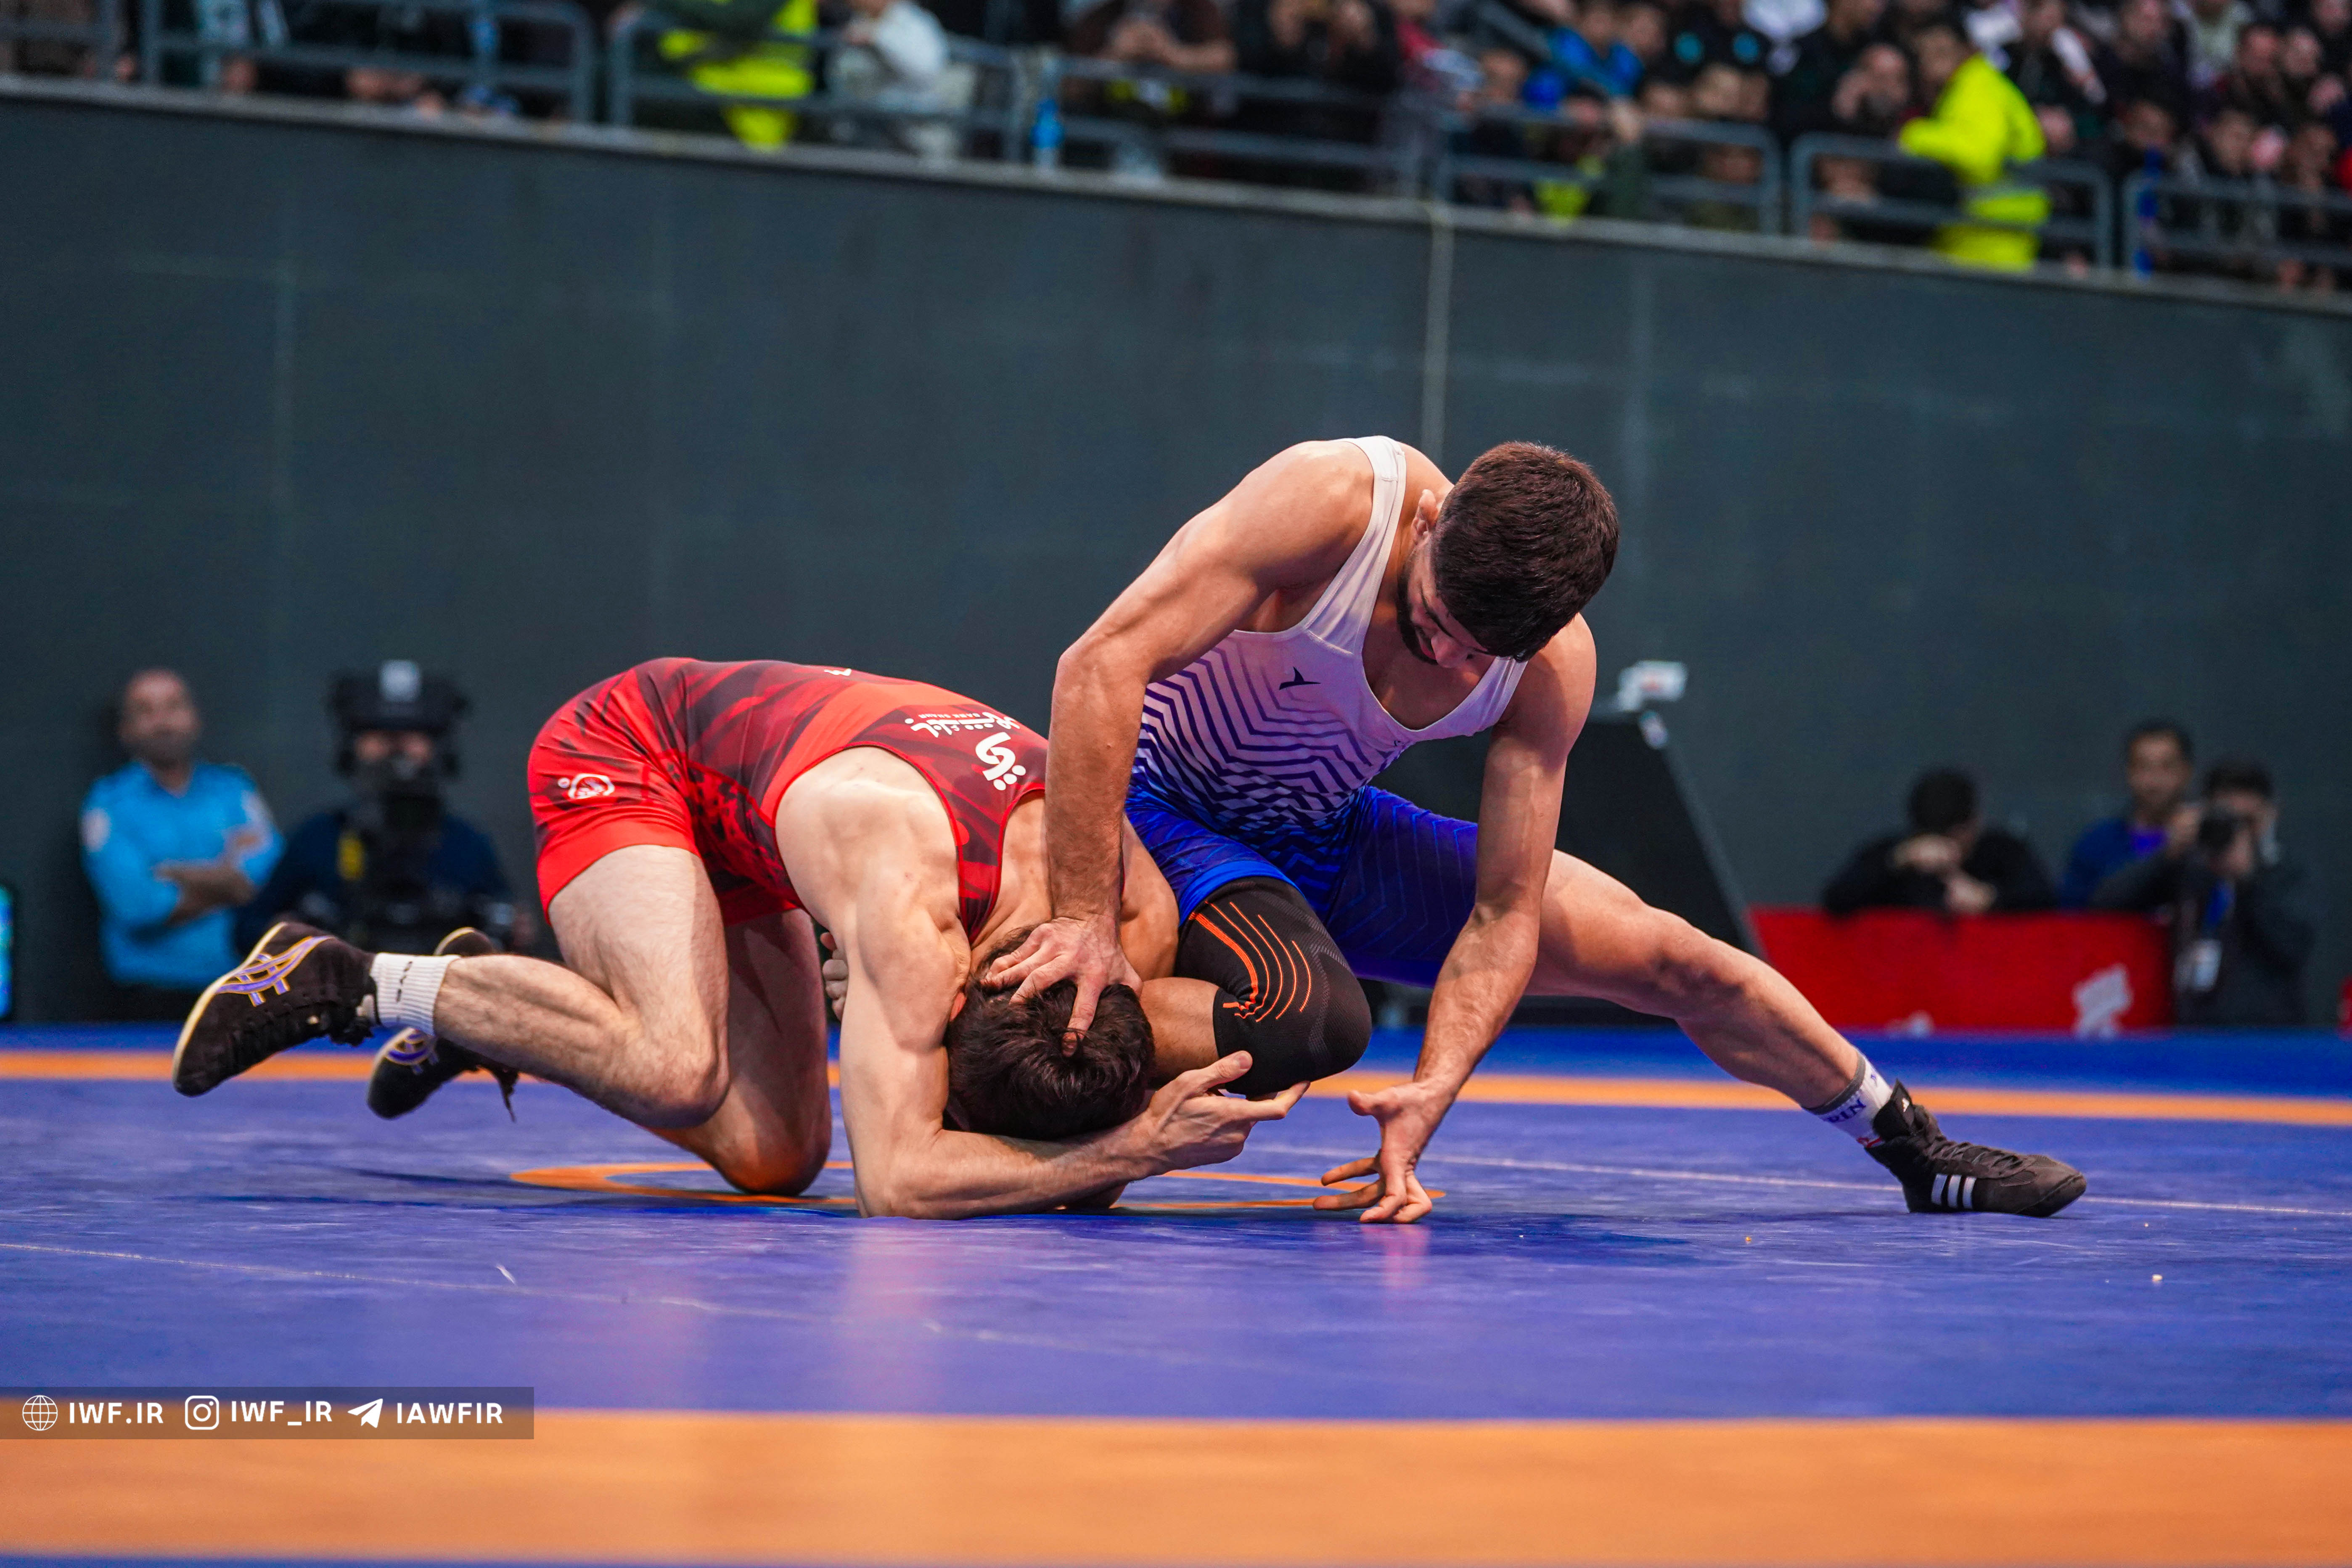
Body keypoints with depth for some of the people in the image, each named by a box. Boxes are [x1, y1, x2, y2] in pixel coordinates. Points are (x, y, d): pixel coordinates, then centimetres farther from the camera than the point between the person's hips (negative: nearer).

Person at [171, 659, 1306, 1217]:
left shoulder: (1137, 907, -21)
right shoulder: (911, 905, -41)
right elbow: (894, 1178, -43)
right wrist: (1125, 1152, -44)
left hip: (731, 823, 8)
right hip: (623, 755, -8)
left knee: (772, 1155, 0)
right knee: (680, 1072, -32)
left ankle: (485, 1004, 20)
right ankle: (347, 984, -13)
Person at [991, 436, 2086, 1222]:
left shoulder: (1554, 669, -18)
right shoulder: (1334, 500, -34)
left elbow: (1502, 915, -15)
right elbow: (1100, 667, -39)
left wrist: (1430, 1093, -32)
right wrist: (1086, 918, -44)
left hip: (1334, 838, 5)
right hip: (1165, 810, -5)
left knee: (1678, 960, 6)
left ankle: (1915, 1151, 27)